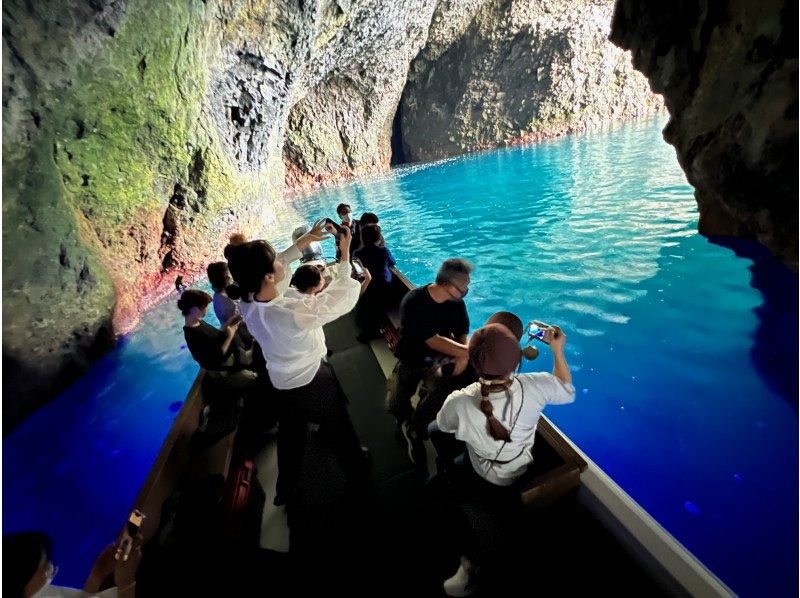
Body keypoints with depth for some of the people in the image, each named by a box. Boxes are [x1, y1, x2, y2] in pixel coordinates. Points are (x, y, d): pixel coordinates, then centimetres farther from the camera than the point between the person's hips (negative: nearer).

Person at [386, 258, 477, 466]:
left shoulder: (456, 302, -6)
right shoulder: (413, 302, -23)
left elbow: (463, 334, 4)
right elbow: (433, 341, -26)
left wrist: (463, 356, -16)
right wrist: (470, 352, -27)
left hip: (442, 359, 3)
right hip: (413, 359, -3)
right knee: (395, 405, -19)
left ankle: (413, 430, -2)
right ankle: (407, 424, 19)